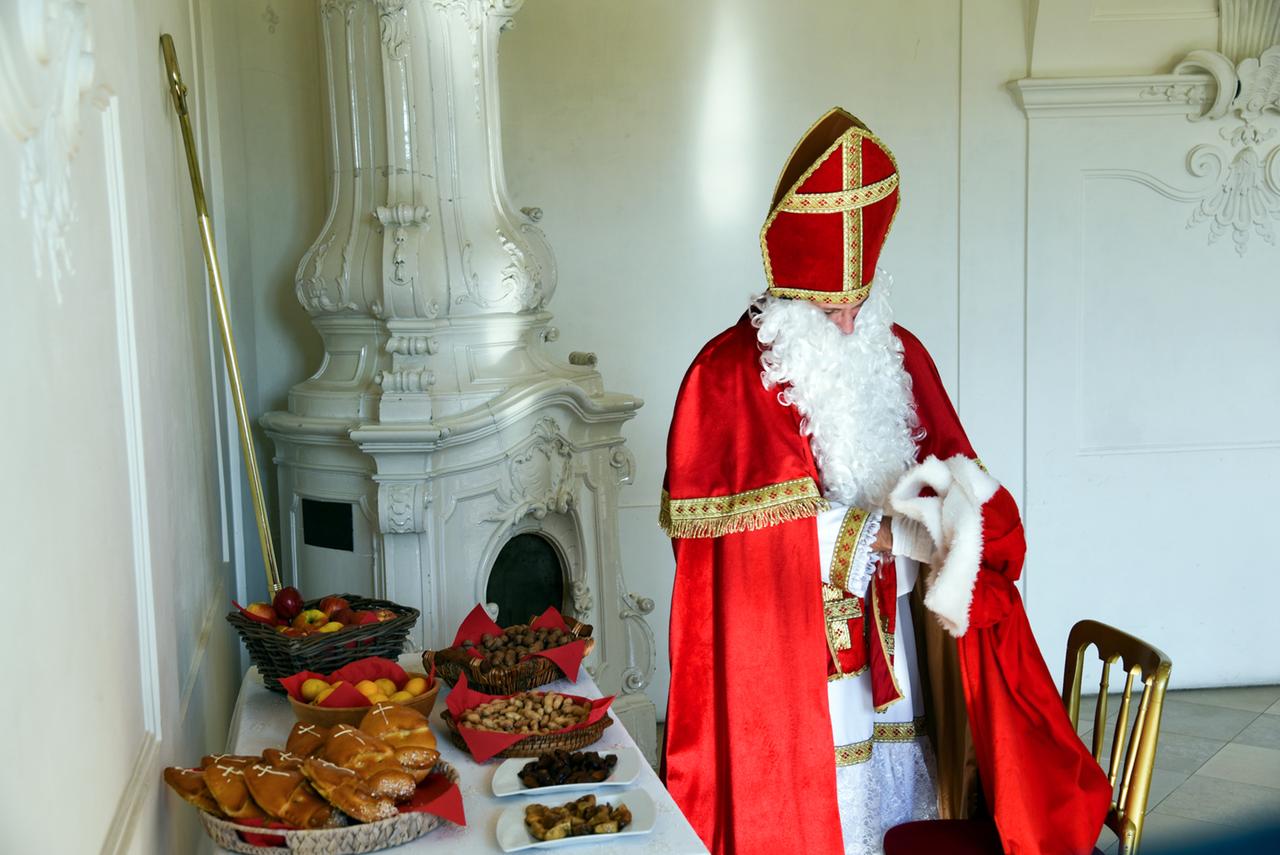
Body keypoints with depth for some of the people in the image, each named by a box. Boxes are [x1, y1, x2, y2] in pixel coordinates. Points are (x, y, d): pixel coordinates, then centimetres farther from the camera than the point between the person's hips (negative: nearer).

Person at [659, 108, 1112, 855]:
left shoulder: (901, 356, 6)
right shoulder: (728, 374, -10)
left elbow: (955, 470, 10)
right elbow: (696, 516, -15)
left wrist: (956, 513, -16)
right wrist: (866, 531, -17)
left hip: (895, 644, 5)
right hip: (784, 654, -4)